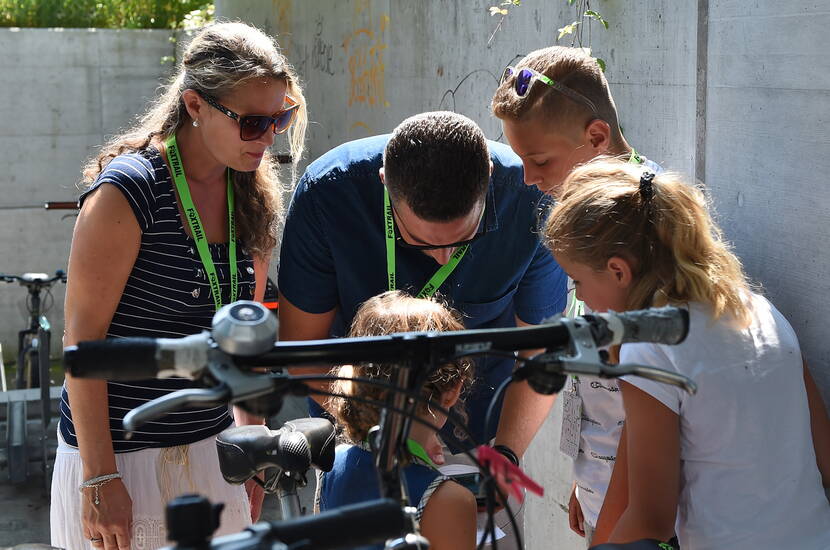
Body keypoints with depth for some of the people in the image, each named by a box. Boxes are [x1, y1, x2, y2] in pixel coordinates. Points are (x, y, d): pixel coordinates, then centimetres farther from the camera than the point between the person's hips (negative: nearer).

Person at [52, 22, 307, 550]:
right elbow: (82, 335, -16)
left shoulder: (251, 196, 4)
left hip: (211, 447, 6)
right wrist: (100, 479, -18)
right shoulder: (128, 189, -17)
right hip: (120, 451, -6)